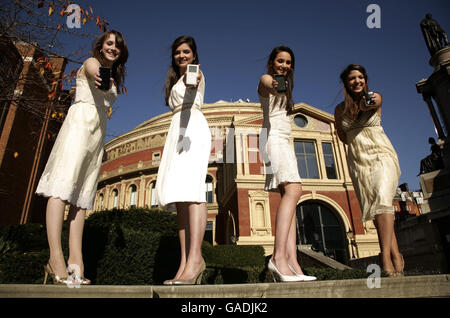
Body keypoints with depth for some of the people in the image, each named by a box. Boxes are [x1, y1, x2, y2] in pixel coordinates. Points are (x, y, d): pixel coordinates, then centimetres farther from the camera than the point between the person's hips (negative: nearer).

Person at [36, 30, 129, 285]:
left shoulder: (114, 78, 27)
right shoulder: (91, 62, 6)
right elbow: (93, 72, -20)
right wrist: (99, 79, -42)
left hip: (100, 129, 7)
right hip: (80, 120, -7)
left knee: (83, 195, -3)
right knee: (63, 184, -17)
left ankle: (76, 260, -7)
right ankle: (56, 258, -22)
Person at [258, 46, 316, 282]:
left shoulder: (285, 88, 29)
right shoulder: (266, 79, 2)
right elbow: (268, 85, -25)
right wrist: (274, 86, -47)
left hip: (284, 141, 9)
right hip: (274, 138, -9)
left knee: (289, 196, -6)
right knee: (293, 189, -27)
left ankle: (292, 261, -13)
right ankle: (279, 256, -33)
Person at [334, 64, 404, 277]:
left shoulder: (375, 97, 2)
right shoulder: (340, 109, 8)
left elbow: (375, 103, -22)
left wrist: (368, 104, -43)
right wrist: (355, 142, 0)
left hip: (381, 155, -3)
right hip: (358, 160, 3)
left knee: (382, 198, -25)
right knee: (373, 208, -1)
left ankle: (386, 257, -29)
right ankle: (396, 257, 8)